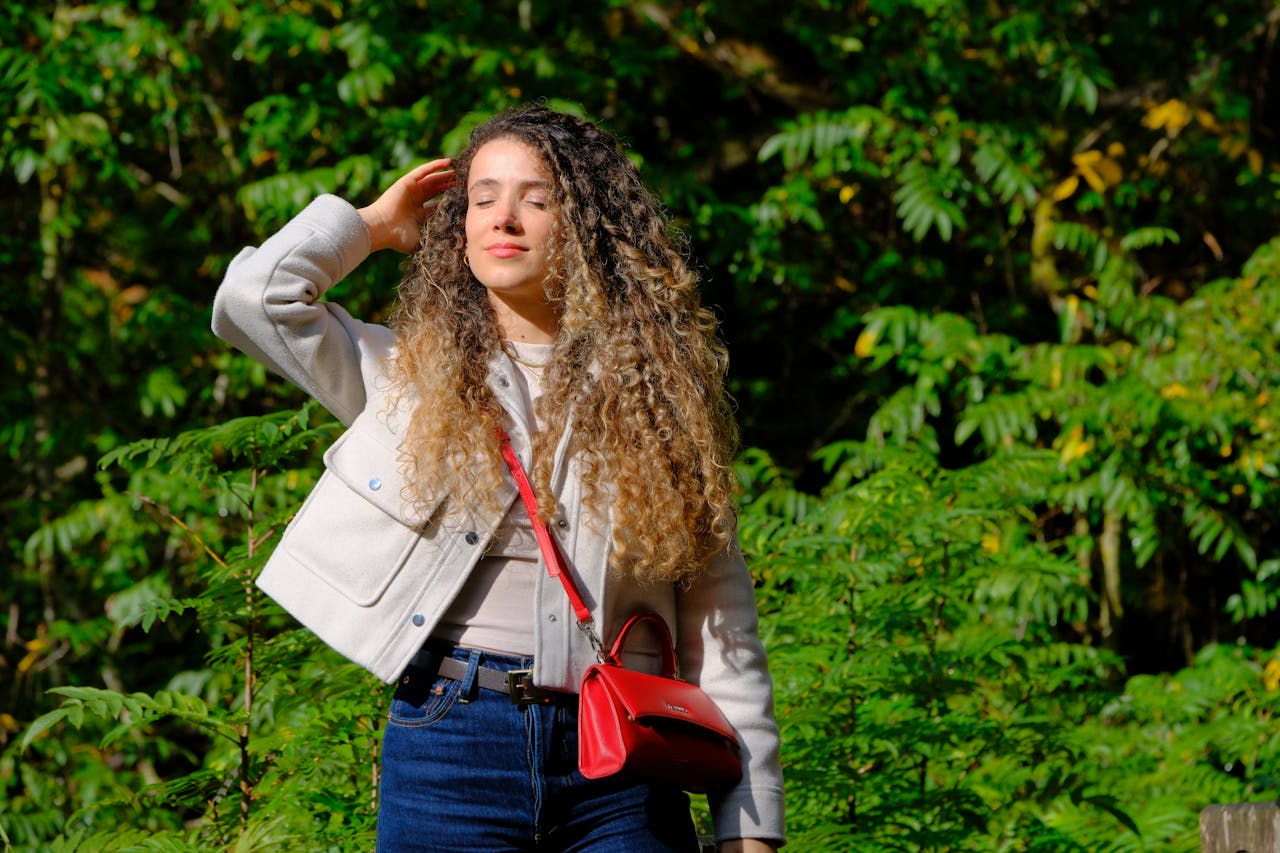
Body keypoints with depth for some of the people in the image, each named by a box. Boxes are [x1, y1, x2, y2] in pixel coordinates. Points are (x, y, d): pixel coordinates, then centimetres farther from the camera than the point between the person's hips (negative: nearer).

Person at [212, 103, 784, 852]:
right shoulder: (413, 375, 12)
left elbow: (722, 634, 5)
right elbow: (254, 295, -1)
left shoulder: (659, 393, 9)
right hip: (451, 749, 0)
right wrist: (375, 225, 15)